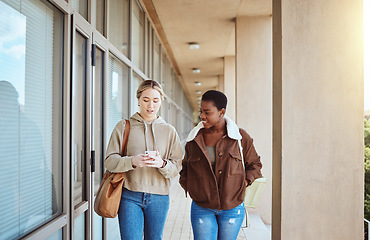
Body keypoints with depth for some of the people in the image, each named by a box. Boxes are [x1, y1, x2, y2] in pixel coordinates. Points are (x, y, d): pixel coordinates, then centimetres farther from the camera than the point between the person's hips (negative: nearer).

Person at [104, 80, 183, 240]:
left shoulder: (169, 131, 8)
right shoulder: (123, 126, 3)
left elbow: (176, 167, 4)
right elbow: (110, 161, -3)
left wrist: (162, 164, -18)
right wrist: (132, 161, -21)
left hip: (159, 198, 2)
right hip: (130, 196, -2)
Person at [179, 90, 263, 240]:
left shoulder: (241, 137, -2)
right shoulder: (194, 139, 1)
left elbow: (254, 164, 11)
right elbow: (185, 167, 17)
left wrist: (246, 181, -4)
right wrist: (187, 185, 1)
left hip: (232, 208, 0)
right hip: (202, 209, 0)